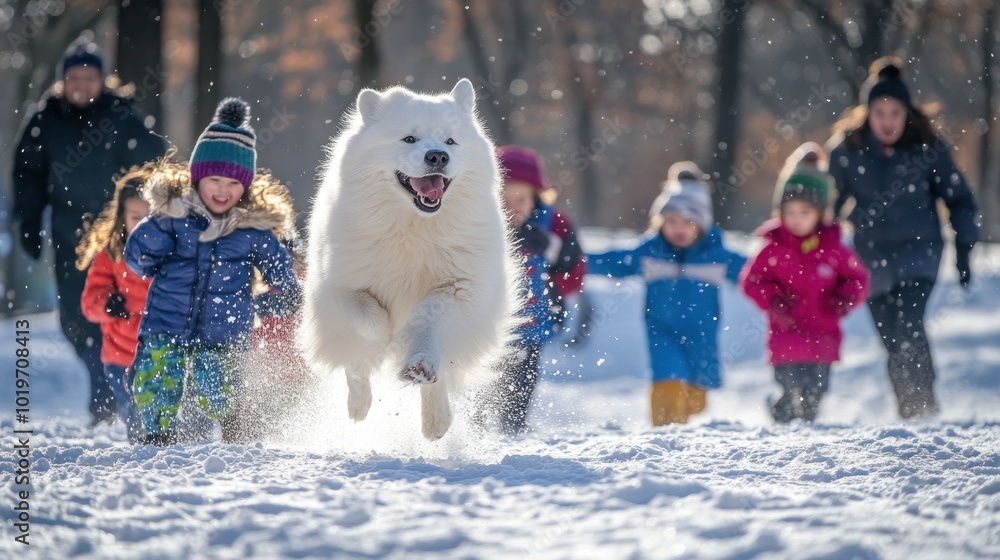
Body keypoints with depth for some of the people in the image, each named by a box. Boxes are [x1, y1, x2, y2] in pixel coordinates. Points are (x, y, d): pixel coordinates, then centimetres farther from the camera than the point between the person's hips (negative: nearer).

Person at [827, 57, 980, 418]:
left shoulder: (928, 148, -7)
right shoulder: (847, 150, -4)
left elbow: (959, 200, 3)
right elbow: (829, 202, 8)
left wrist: (963, 251, -2)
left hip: (918, 252, -2)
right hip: (874, 258, 3)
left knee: (907, 328, -23)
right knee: (894, 343, 5)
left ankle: (924, 408, -22)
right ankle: (909, 414, 19)